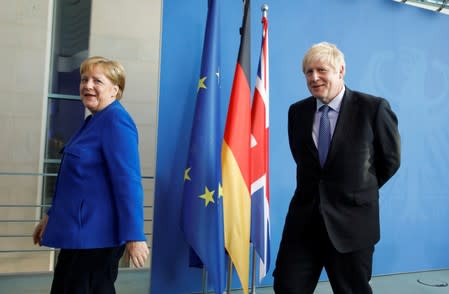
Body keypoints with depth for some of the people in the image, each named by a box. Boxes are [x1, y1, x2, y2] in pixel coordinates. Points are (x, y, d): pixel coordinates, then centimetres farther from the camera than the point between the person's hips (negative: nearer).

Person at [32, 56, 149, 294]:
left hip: (98, 234, -10)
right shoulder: (94, 121, 13)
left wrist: (133, 236, -27)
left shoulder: (116, 120, -18)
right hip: (79, 231, 10)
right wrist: (52, 216, 24)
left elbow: (128, 180, -25)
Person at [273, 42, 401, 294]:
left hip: (352, 219, -3)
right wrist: (318, 189, 11)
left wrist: (359, 190, 11)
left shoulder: (373, 107, -8)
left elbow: (391, 159, 4)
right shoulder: (297, 111, 4)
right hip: (304, 217, 3)